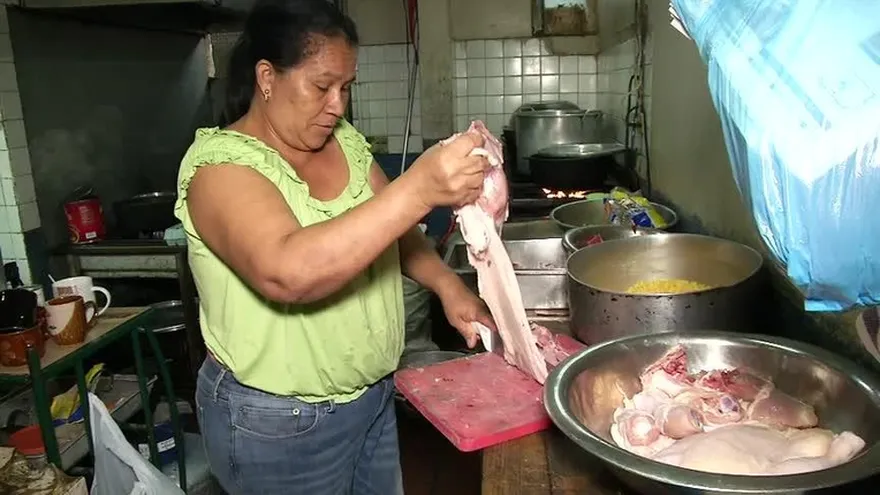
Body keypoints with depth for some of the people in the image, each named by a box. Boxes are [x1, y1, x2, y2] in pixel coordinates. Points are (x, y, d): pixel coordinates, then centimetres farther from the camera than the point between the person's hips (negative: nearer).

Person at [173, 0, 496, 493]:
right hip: (277, 423, -6)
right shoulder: (221, 164, -21)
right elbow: (286, 273, -38)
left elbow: (388, 227, 10)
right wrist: (418, 189, -43)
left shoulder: (344, 140, 1)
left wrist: (448, 285, -8)